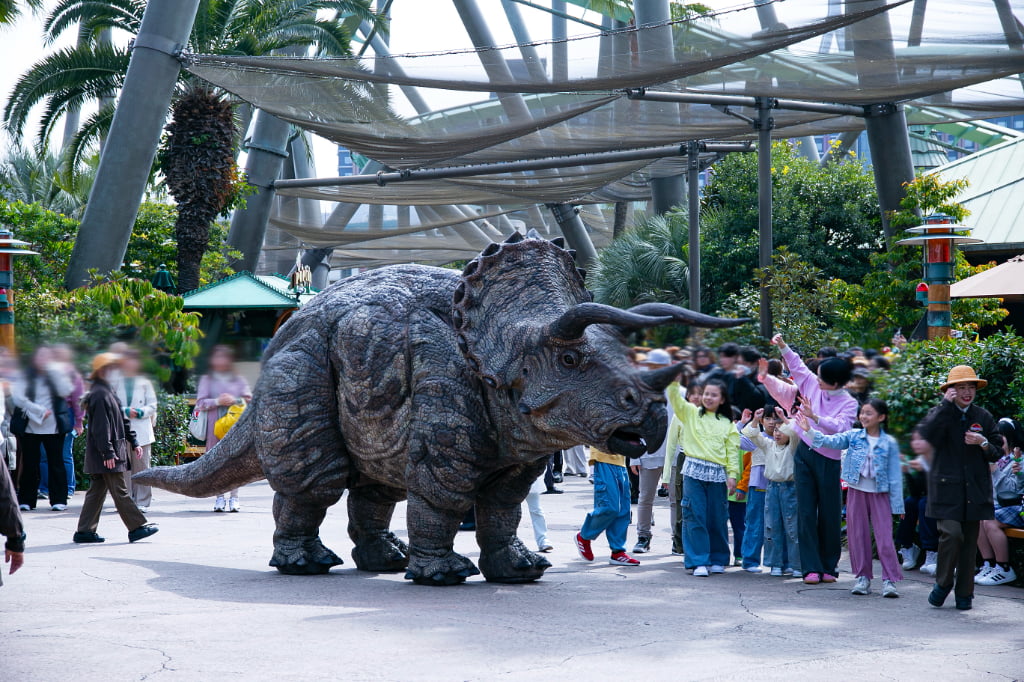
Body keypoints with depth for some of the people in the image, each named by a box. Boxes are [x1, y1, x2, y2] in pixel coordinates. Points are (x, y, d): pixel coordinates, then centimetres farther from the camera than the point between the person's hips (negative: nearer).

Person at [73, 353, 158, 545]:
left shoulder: (108, 392, 18)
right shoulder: (99, 394, -15)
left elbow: (122, 421, 22)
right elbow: (100, 427, -20)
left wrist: (133, 443, 21)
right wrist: (108, 453, -22)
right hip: (104, 455, -10)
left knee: (97, 491, 10)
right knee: (120, 492, -5)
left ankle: (85, 531, 12)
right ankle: (136, 527, -2)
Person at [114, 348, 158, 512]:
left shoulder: (144, 383, 11)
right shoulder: (116, 383, 7)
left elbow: (152, 406, 9)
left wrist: (141, 412, -10)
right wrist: (125, 412, -12)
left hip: (141, 432, 0)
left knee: (142, 466, -1)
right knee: (123, 467, -2)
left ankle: (142, 502, 3)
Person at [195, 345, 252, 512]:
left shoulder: (239, 379, 13)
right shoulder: (207, 380, 13)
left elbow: (249, 400, 8)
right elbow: (201, 402, 4)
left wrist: (235, 400, -10)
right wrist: (217, 401, -12)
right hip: (215, 425, 0)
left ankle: (234, 497, 1)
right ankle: (221, 496, 3)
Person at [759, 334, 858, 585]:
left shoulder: (849, 404, -8)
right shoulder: (812, 384, 3)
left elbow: (840, 427, -24)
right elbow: (797, 366, 18)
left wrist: (815, 417, -31)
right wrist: (783, 347, 11)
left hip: (828, 461, -3)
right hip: (804, 454, 4)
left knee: (829, 515, 3)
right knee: (806, 512, -1)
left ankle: (829, 566, 16)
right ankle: (811, 567, 1)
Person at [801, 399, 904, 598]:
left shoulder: (889, 443, -3)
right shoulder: (853, 436, 2)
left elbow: (895, 475, -1)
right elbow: (831, 441, -9)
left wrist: (897, 504, -2)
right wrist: (810, 430, -25)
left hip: (880, 494, -3)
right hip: (856, 491, 3)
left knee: (884, 537, -6)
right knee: (857, 535, 7)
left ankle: (889, 580, -2)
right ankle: (863, 577, 17)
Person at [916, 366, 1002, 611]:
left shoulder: (983, 417, 10)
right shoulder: (940, 413, 1)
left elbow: (997, 453, 12)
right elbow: (926, 434, -21)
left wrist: (983, 443, -10)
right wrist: (946, 404, -19)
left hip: (975, 489, 3)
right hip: (947, 487, -3)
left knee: (970, 541, 5)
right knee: (951, 533, -19)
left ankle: (964, 594, 16)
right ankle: (943, 583, 3)